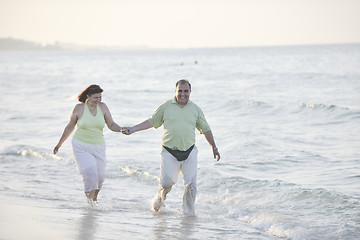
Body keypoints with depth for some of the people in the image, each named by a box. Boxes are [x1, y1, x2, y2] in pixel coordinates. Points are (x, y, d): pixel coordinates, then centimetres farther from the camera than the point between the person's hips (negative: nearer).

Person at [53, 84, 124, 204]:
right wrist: (59, 144, 11)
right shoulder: (79, 108, -6)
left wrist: (121, 129, -15)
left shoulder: (102, 107, 1)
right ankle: (90, 203, -12)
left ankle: (94, 199, 28)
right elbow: (69, 127, 6)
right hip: (81, 147, -3)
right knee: (90, 174, -21)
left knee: (99, 177, 2)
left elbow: (111, 125, 6)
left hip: (98, 148, 4)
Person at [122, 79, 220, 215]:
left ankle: (189, 212, 9)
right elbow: (151, 122, 12)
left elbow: (205, 129, 17)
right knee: (166, 182, -5)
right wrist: (132, 129, 6)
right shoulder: (166, 107, 5)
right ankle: (160, 198, 27)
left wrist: (214, 147, 15)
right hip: (169, 152, -1)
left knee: (191, 185, -5)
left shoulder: (195, 109, 9)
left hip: (189, 152, 2)